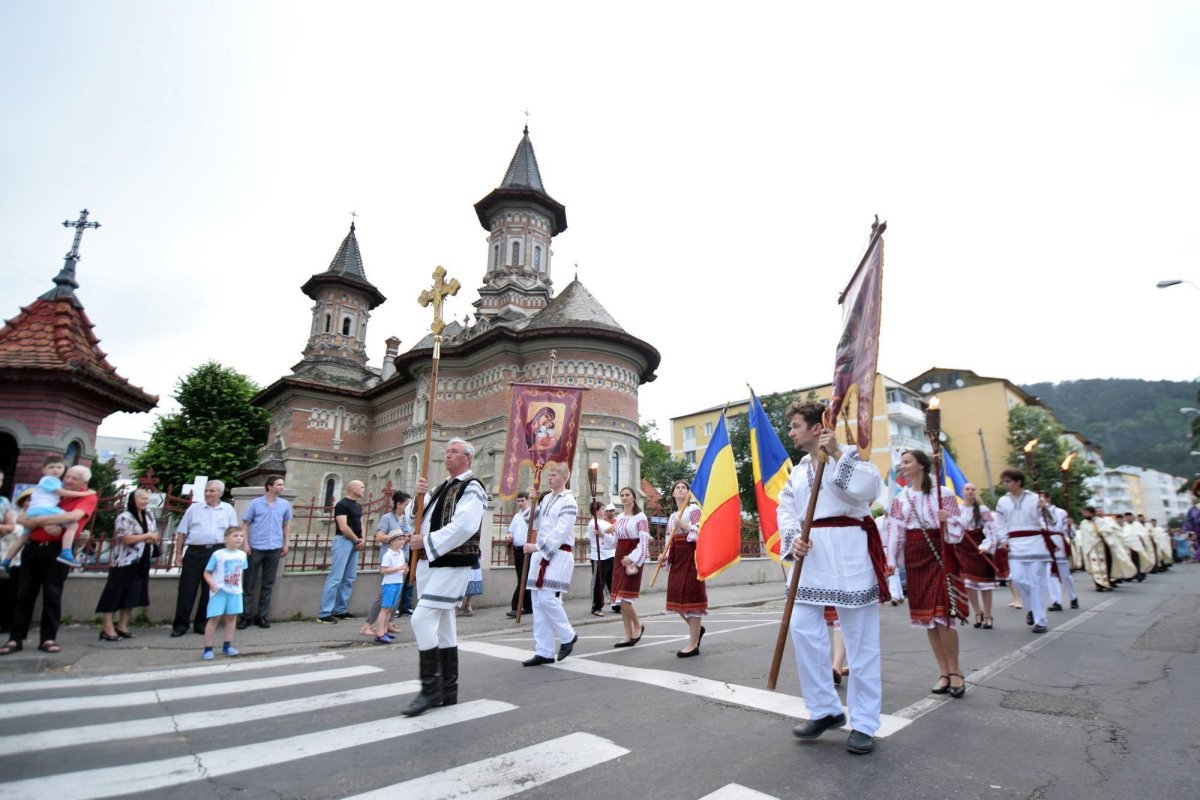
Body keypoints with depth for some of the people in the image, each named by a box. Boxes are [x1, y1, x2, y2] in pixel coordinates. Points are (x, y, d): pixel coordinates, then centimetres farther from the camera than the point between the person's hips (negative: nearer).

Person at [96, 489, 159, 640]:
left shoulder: (149, 516, 11)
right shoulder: (124, 517, -13)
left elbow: (155, 535, 16)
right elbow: (127, 539, -20)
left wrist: (152, 538, -7)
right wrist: (147, 536, -12)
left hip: (140, 563, 7)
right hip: (124, 562, -7)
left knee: (132, 595, 9)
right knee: (114, 594, -3)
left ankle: (122, 627, 18)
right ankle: (107, 629, 2)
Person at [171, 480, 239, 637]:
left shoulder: (228, 510, 9)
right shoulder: (194, 508, 8)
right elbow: (182, 533, 8)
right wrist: (178, 553, 1)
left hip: (217, 553, 0)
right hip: (194, 552, 0)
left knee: (209, 590, 7)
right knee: (187, 589, 2)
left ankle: (202, 623, 18)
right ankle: (180, 624, 13)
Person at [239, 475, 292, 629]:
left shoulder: (285, 504, 4)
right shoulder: (255, 503, -3)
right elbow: (245, 524, 1)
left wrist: (286, 544, 9)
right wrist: (246, 544, -7)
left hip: (274, 548, 2)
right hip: (256, 547, -2)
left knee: (268, 583, 8)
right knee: (250, 583, 4)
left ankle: (262, 615, 18)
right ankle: (246, 615, 14)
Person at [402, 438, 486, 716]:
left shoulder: (471, 488, -9)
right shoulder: (441, 488, 18)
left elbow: (463, 527, -22)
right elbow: (413, 518, 15)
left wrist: (426, 542, -18)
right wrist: (419, 496, -4)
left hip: (451, 565, -9)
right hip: (430, 563, 9)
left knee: (422, 620, -15)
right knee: (442, 626, 12)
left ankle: (431, 688, -3)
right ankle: (448, 690, 21)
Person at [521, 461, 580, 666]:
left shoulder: (569, 502, -8)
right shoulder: (546, 498, 15)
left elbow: (559, 532, -16)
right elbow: (534, 523, 18)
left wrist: (537, 547, -19)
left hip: (558, 555, -7)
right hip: (541, 554, 8)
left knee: (547, 599, -12)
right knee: (538, 603, 5)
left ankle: (568, 635, 13)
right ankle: (544, 652, 12)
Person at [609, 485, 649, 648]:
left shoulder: (640, 517, -6)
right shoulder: (619, 517, 13)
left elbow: (644, 541, -12)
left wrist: (632, 558, -19)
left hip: (633, 559, -7)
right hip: (620, 558, 7)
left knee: (624, 598, -12)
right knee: (620, 600, 7)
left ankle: (638, 625, 13)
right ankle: (628, 636, 15)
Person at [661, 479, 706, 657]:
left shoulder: (693, 509, -2)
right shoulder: (673, 515, 18)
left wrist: (685, 525, -19)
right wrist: (665, 555, 5)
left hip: (691, 555, -7)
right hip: (677, 558, 7)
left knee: (690, 596, -6)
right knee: (677, 597, 7)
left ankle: (693, 645, 1)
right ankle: (697, 629, 30)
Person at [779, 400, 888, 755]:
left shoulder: (851, 456, 0)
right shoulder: (797, 470, 16)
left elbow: (868, 489, -18)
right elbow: (786, 510, 9)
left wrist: (837, 454, -17)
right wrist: (793, 538, -9)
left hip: (849, 552, -6)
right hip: (811, 555, 6)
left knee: (860, 639, 3)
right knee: (803, 630, 3)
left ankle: (863, 723, 16)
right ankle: (825, 710, 20)